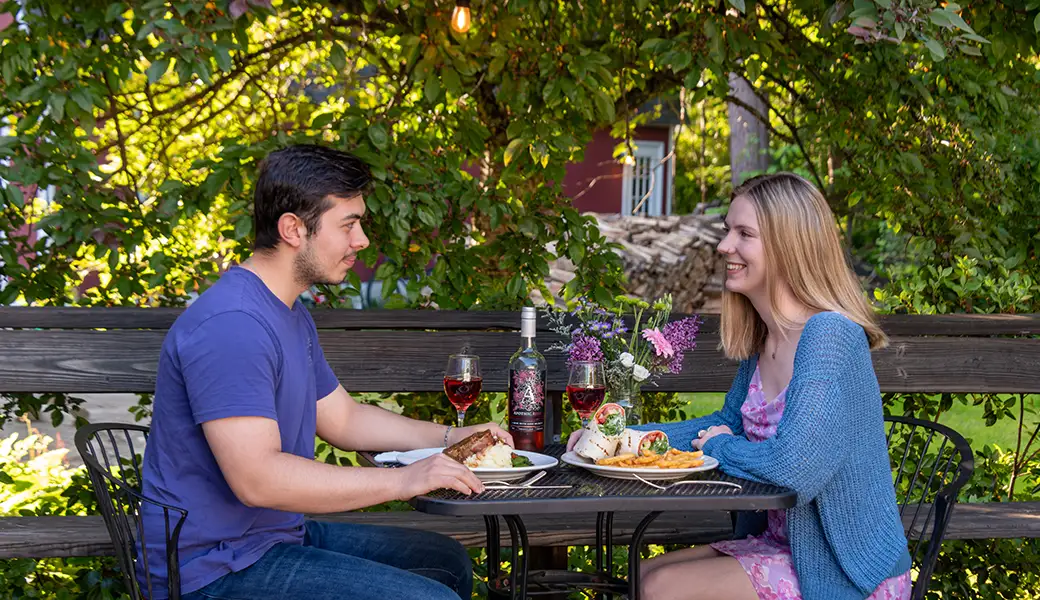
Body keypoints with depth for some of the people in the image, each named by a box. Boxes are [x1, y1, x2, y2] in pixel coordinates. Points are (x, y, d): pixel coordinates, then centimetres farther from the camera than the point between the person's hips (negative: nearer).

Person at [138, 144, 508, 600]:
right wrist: (401, 481, -28)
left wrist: (450, 438, 11)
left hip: (281, 533, 11)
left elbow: (343, 418, 23)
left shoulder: (291, 315, 13)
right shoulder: (231, 325, -24)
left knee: (448, 561, 20)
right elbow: (256, 478, -31)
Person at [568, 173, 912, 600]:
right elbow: (728, 423, 21)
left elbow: (794, 469, -32)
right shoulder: (762, 342, 5)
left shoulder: (830, 335, -23)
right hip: (783, 544, 8)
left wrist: (718, 446, -11)